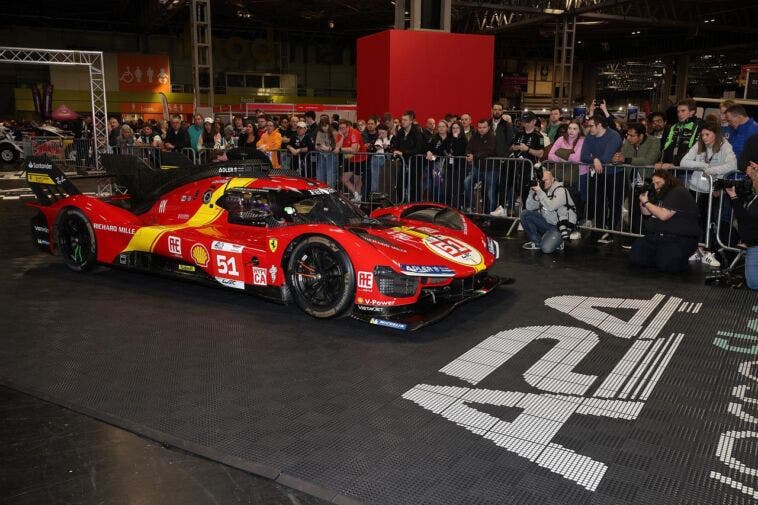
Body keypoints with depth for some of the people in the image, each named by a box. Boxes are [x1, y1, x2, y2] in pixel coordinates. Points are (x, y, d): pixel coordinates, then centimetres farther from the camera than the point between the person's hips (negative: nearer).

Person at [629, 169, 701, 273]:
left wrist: (646, 202, -10)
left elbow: (663, 215, -21)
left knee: (665, 265, -30)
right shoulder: (659, 194, 19)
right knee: (635, 258, -11)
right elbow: (646, 212, 23)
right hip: (655, 236, 8)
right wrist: (642, 197, 5)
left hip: (679, 240, -8)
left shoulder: (678, 193, -11)